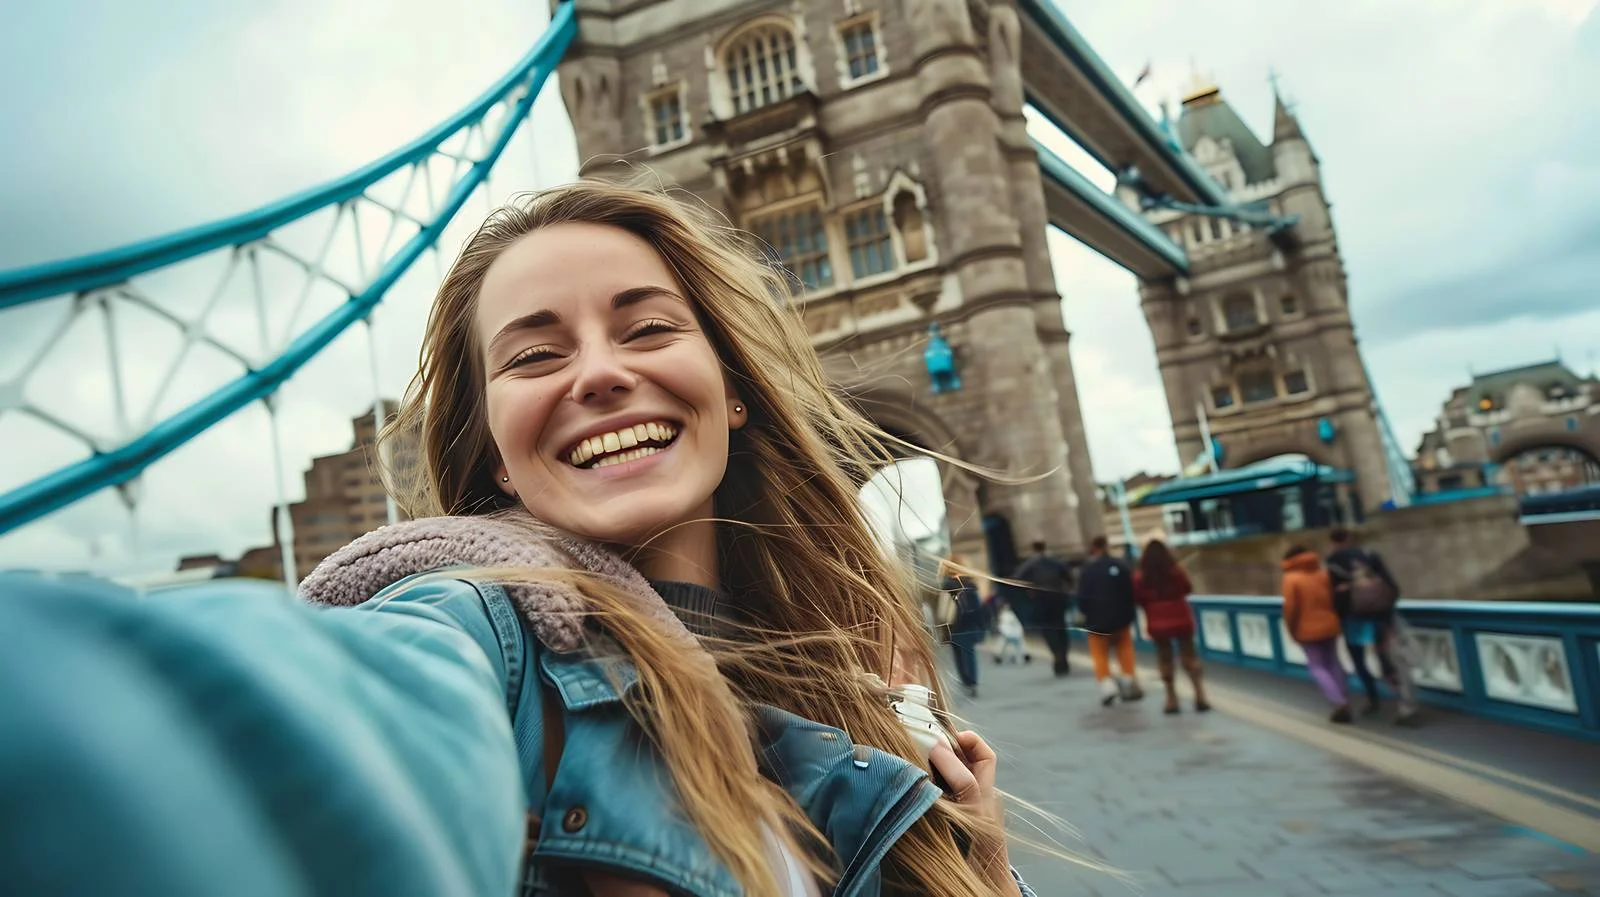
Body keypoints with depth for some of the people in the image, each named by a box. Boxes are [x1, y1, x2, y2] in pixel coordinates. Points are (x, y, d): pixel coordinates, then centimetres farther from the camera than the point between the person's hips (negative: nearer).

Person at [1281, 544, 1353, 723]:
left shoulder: (1291, 578, -12)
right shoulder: (1323, 573, 1)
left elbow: (1290, 607, -15)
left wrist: (1292, 629, -3)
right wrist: (1334, 618, 17)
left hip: (1307, 630, -5)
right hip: (1329, 626, 5)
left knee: (1317, 667, 3)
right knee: (1333, 663, 18)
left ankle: (1340, 703, -9)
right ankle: (1343, 700, 22)